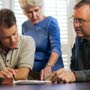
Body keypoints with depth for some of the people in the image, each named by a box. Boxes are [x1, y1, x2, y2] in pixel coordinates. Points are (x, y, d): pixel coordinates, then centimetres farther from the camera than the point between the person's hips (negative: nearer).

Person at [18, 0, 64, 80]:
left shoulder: (51, 22, -6)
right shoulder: (25, 25, 7)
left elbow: (56, 48, -19)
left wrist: (48, 67, -36)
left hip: (52, 71, -3)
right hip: (31, 71, 3)